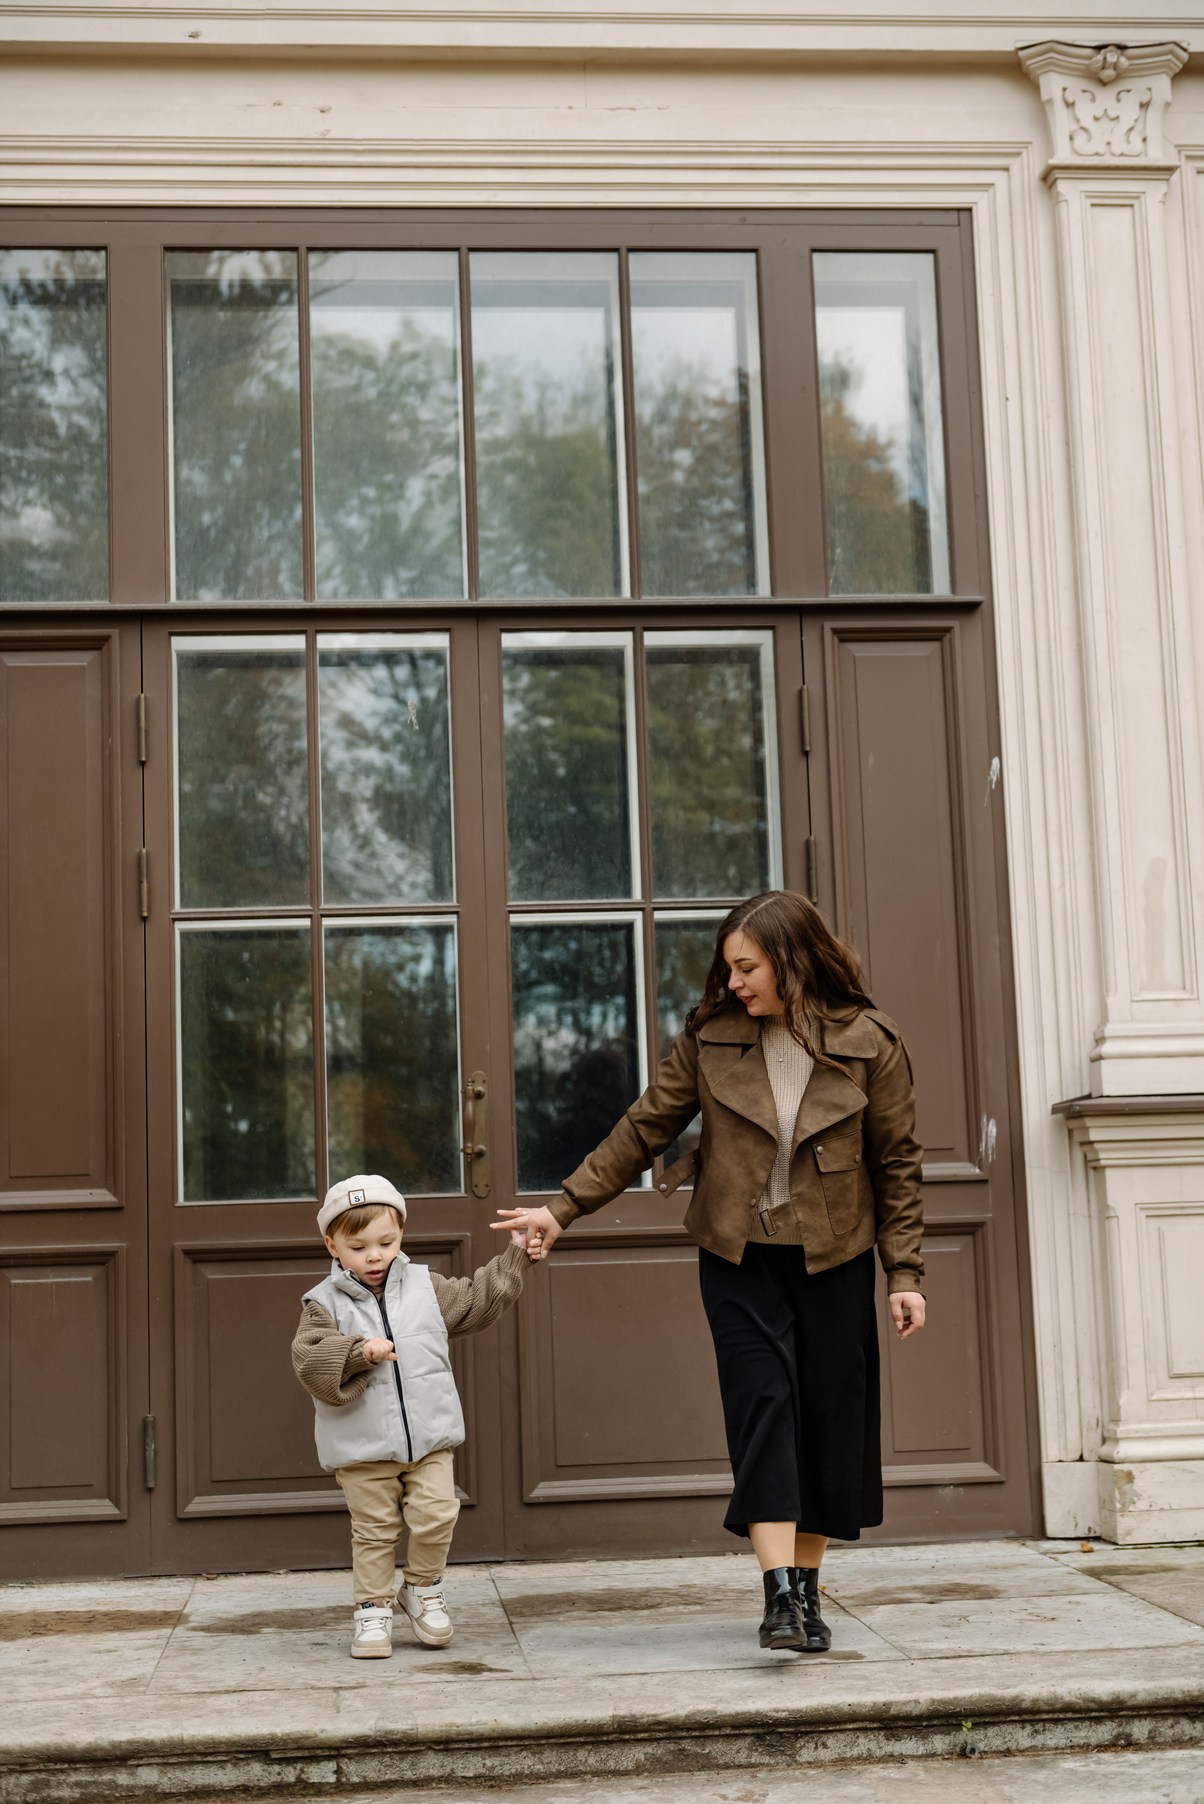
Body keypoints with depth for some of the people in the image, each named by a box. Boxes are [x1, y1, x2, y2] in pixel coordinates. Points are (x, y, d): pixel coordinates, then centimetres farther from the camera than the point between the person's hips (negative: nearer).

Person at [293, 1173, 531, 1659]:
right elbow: (309, 1359, -16)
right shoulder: (325, 1303, -3)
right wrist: (358, 1352, -29)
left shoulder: (425, 1286, 8)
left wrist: (514, 1255, 16)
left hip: (429, 1436, 2)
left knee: (436, 1515, -6)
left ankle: (423, 1589, 18)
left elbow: (477, 1300, 19)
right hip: (362, 1448, -2)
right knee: (374, 1531, 3)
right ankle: (373, 1610, 18)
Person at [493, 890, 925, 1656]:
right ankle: (780, 1594, -15)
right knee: (762, 1403, -12)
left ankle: (807, 1589, 17)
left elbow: (897, 1164, 0)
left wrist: (906, 1273, -3)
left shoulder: (868, 1042, -6)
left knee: (828, 1417, 3)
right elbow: (645, 1128, 4)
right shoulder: (712, 1035, -1)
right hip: (739, 1255, 0)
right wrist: (565, 1209, 2)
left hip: (833, 1258, 0)